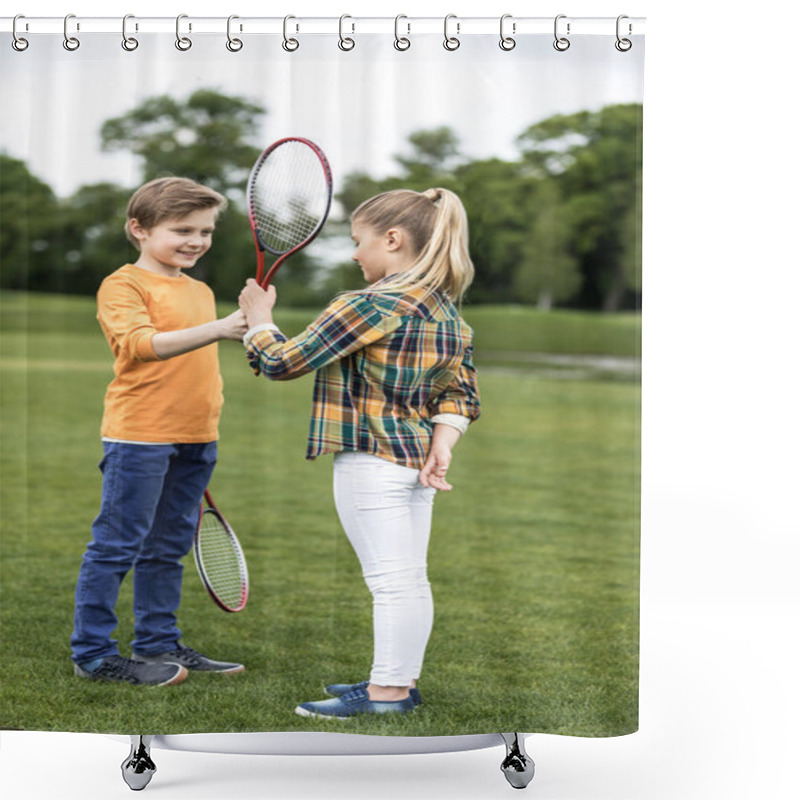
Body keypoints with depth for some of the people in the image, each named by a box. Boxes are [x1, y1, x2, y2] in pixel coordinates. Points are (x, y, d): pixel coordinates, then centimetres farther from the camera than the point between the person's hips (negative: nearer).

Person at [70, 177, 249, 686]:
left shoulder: (201, 291, 17)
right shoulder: (124, 285, -8)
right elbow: (141, 343, -25)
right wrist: (217, 329, -34)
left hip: (195, 439, 8)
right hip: (139, 436, -7)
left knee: (168, 547, 14)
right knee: (116, 545, -2)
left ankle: (159, 644, 24)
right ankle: (93, 653, 6)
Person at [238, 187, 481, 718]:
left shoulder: (367, 306, -17)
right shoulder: (446, 311, 9)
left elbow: (284, 362, -12)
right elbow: (461, 394, 9)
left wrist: (259, 319, 4)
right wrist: (441, 446, 1)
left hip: (372, 462, -9)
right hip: (418, 463, 9)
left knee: (392, 578, -4)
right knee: (410, 578, 14)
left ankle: (387, 691, 2)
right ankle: (402, 679, 24)